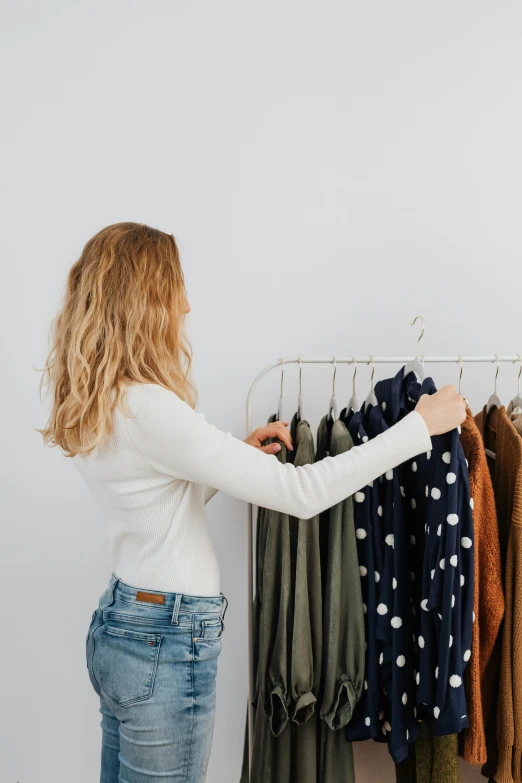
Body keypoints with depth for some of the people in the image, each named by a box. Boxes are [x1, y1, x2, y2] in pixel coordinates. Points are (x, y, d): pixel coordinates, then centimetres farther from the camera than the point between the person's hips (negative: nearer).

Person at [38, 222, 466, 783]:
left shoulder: (93, 406, 3)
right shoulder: (148, 410, -26)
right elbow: (301, 493, -26)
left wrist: (236, 454, 3)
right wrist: (420, 425, -17)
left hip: (117, 624, 9)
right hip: (167, 641, -9)